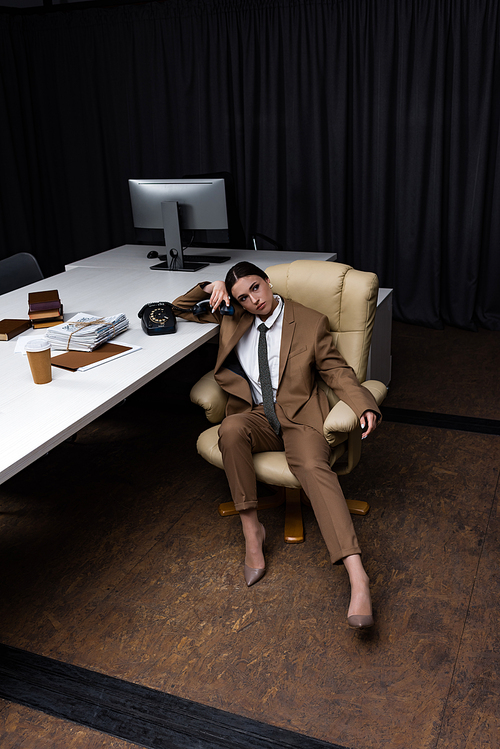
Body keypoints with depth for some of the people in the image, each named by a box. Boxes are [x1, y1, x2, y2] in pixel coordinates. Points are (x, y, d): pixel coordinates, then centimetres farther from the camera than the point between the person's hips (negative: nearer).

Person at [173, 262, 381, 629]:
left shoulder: (311, 323, 2)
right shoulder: (234, 320, 12)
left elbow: (338, 372, 3)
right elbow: (181, 309, 22)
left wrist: (365, 405, -17)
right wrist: (210, 288, 2)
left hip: (300, 418, -3)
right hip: (257, 417, 3)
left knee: (313, 466, -35)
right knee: (230, 428, -34)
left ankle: (357, 575, -47)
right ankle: (251, 529, -23)